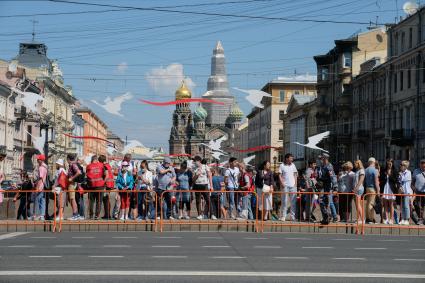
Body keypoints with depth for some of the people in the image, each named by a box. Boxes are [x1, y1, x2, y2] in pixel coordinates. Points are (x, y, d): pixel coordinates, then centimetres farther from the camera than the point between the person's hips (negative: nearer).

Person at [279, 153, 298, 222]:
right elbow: (280, 175, -2)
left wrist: (295, 183, 6)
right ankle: (283, 216, 1)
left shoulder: (293, 165, 13)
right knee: (284, 201, -3)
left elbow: (295, 174, 16)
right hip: (285, 185, -4)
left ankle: (293, 216, 7)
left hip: (293, 185, 4)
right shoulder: (282, 166, 0)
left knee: (293, 202, 3)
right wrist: (282, 183, -12)